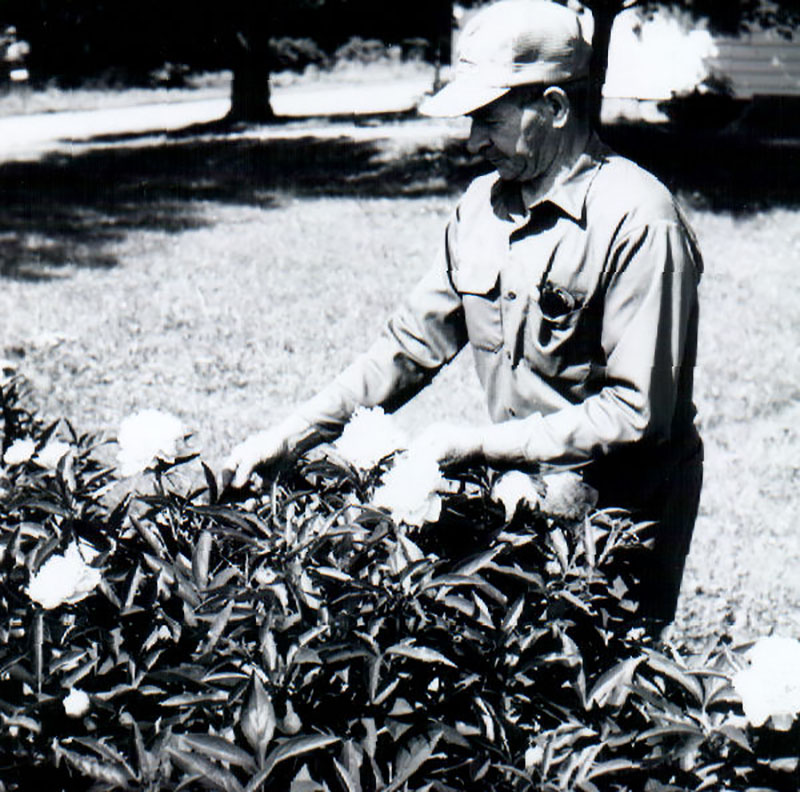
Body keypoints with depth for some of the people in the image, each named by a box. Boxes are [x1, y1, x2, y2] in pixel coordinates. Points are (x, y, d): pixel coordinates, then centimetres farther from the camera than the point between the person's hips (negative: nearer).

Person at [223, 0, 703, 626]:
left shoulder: (637, 221, -21)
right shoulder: (484, 203, 1)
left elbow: (637, 411, -23)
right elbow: (413, 344, 6)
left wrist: (480, 444, -22)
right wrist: (290, 436, -2)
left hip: (625, 509, -6)